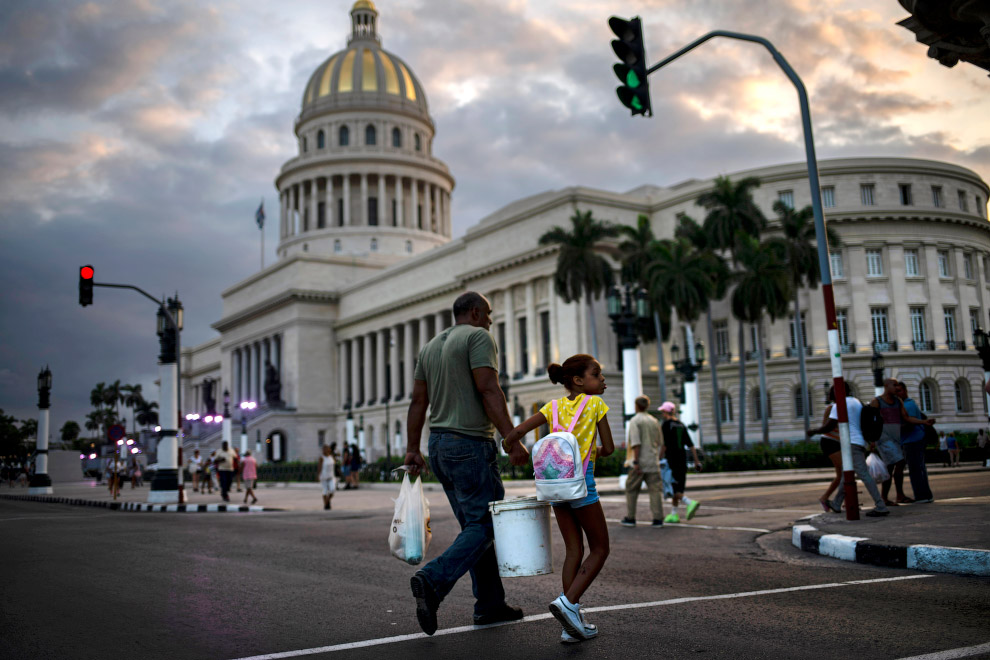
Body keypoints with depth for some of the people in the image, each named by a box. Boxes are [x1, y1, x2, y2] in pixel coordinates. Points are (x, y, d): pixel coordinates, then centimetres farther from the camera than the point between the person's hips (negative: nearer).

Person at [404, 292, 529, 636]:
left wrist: (412, 449, 15)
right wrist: (513, 440, -19)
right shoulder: (478, 337, -6)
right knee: (484, 524, -5)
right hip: (471, 444, -9)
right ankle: (433, 580, -22)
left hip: (439, 445, 9)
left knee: (474, 525, 12)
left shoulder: (430, 346, 17)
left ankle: (490, 603, 14)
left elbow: (418, 401, 14)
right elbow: (488, 391, -18)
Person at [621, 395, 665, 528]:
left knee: (631, 490, 7)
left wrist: (636, 462, -17)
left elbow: (636, 443, -15)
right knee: (655, 489, 1)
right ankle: (658, 519, -6)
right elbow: (660, 444, 14)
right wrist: (659, 459, 19)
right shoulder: (654, 421, 13)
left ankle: (630, 518, 11)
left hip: (639, 462, -5)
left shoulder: (634, 421, -6)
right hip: (653, 462, 5)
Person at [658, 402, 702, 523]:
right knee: (678, 487, 13)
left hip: (672, 459, -7)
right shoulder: (681, 425, 12)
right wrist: (696, 461, 12)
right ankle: (674, 515, 15)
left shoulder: (666, 425, -8)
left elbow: (664, 445, -14)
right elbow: (691, 445, 11)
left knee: (673, 488, -4)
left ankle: (690, 503, -24)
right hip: (683, 459, 7)